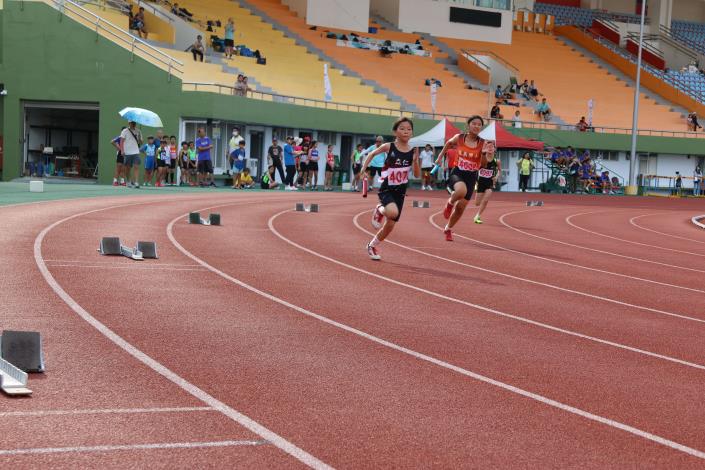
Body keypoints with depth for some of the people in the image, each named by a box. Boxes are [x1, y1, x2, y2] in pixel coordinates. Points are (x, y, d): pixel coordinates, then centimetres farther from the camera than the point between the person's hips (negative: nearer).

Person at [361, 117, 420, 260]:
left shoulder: (413, 151, -3)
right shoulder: (388, 147, -9)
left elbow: (417, 175, -4)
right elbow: (372, 154, 8)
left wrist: (415, 160, -20)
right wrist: (363, 169, -1)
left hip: (400, 192, 4)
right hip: (386, 189, -4)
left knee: (390, 225, 8)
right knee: (393, 212, -33)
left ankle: (372, 245, 32)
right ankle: (380, 210, 3)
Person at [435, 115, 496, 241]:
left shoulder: (483, 143, -7)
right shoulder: (458, 138, -5)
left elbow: (483, 165, -12)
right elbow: (448, 144, 17)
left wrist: (486, 153, -30)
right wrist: (440, 156, 21)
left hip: (471, 177, 2)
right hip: (457, 173, -2)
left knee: (460, 208, 9)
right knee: (461, 190, -38)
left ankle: (448, 229, 36)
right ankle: (450, 203, -3)